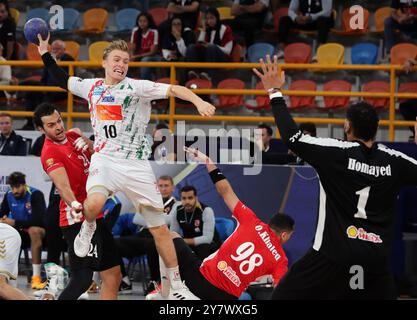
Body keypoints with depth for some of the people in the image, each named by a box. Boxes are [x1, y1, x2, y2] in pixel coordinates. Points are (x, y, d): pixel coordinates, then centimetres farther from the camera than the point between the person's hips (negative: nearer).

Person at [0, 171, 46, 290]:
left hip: (38, 229, -6)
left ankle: (36, 276, -38)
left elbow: (38, 220, -28)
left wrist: (14, 223, -30)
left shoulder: (35, 195, -19)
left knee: (34, 230, -39)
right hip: (20, 232, 6)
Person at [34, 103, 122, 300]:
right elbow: (62, 184, -32)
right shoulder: (50, 152, -16)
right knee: (82, 278, -19)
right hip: (78, 220, -9)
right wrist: (75, 205, -50)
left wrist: (87, 144, -4)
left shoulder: (74, 136, 10)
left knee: (113, 274, 12)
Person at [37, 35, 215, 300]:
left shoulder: (137, 87, -5)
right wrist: (45, 51, 25)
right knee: (94, 204, -31)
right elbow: (62, 80, 27)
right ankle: (88, 228, 6)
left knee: (159, 228, 0)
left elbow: (174, 89, -18)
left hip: (136, 165, -2)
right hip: (104, 159, 2)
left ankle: (176, 287, 11)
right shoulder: (91, 87, 9)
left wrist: (198, 101, -35)